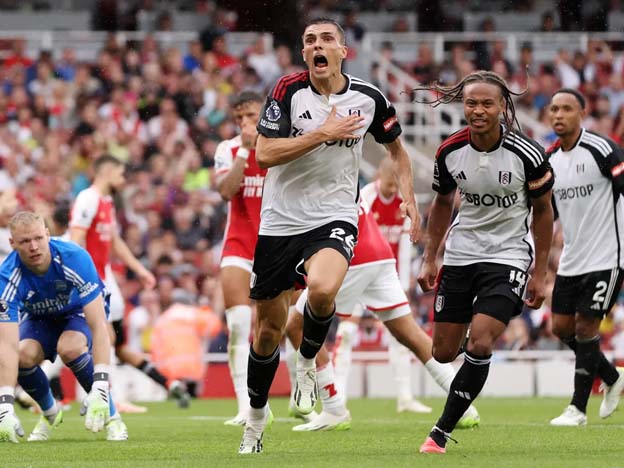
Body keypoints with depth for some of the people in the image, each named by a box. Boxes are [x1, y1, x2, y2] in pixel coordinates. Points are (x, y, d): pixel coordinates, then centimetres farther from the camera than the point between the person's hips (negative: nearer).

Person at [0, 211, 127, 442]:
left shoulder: (75, 258, -36)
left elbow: (99, 326, -38)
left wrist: (100, 388, -47)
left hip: (80, 310, -2)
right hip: (39, 317, 2)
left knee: (69, 347, -34)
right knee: (23, 355, -28)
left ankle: (110, 416, -14)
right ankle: (50, 413, 3)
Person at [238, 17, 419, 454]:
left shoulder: (368, 98, -1)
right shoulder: (288, 90, -7)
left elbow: (396, 146, 17)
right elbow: (264, 154, -15)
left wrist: (409, 198, 4)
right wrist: (324, 132, -19)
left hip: (335, 218, 0)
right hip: (281, 219, 1)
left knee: (322, 290, -33)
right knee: (269, 327, 7)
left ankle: (307, 362, -2)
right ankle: (257, 412, 32)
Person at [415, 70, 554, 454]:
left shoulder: (527, 153, -15)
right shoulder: (450, 152, -6)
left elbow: (543, 210, -2)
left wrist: (540, 274, -2)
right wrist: (429, 260, 9)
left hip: (508, 255, -4)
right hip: (460, 255, 4)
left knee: (479, 344, -20)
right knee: (444, 353, 4)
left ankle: (442, 432, -10)